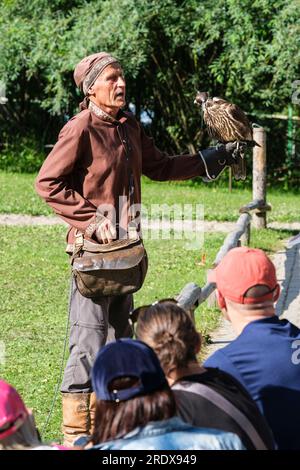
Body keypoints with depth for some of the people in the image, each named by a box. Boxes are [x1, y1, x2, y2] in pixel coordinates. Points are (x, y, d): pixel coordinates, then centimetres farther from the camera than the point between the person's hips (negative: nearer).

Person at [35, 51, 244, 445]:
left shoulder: (129, 127, 11)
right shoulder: (80, 130, -14)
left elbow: (160, 167, 23)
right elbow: (47, 183, -16)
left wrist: (209, 160, 17)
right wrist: (92, 221, -20)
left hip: (125, 246, 9)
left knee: (121, 333, 15)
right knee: (90, 338, -8)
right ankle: (77, 432, -2)